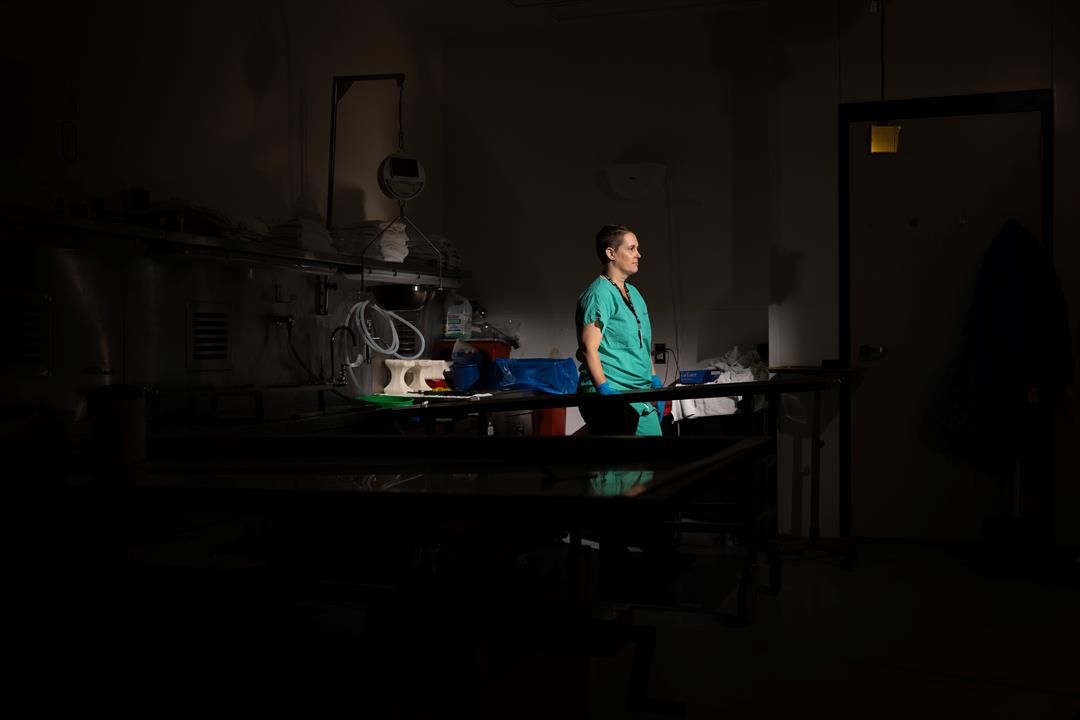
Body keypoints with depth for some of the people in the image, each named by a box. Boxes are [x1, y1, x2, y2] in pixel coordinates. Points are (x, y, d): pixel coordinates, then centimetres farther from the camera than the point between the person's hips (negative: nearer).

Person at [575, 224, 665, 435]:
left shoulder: (634, 293, 18)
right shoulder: (599, 294, -10)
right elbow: (588, 347, -18)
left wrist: (655, 381, 20)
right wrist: (604, 389, -25)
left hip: (641, 398, 9)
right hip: (612, 396, -9)